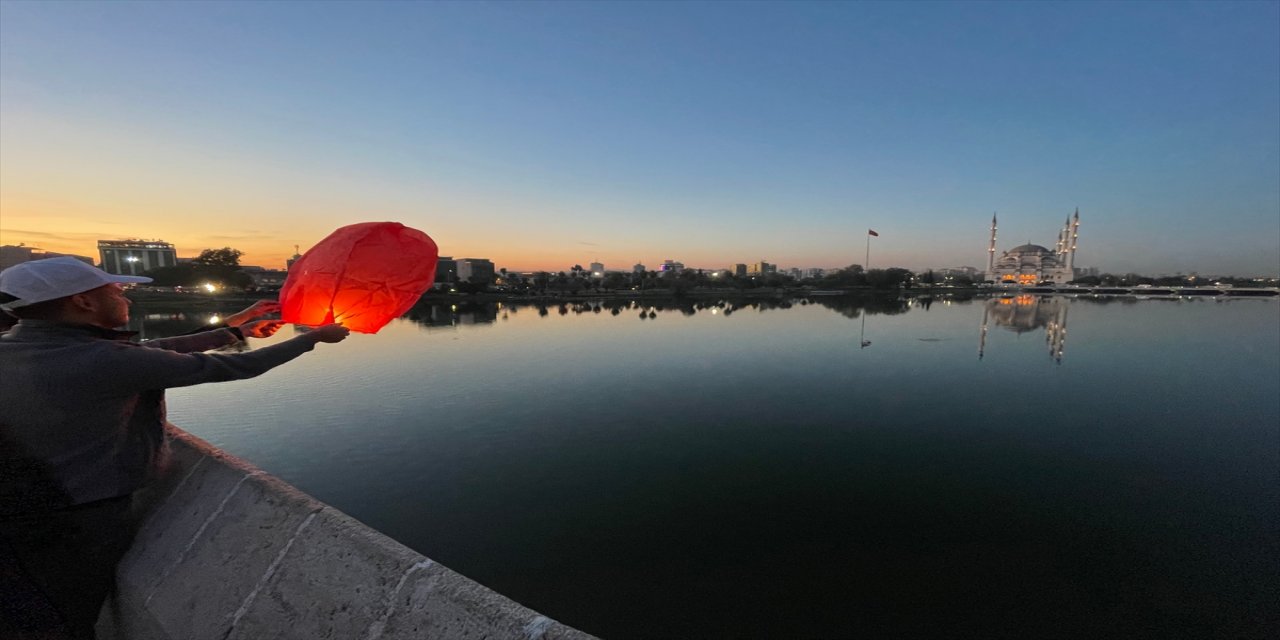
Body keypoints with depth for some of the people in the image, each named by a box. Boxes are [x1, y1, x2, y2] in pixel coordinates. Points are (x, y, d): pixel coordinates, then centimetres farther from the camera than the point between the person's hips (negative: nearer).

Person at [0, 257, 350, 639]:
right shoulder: (104, 362, -27)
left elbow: (150, 352, 2)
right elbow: (236, 367, -21)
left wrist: (234, 331, 11)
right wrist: (316, 337, -8)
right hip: (83, 520, -7)